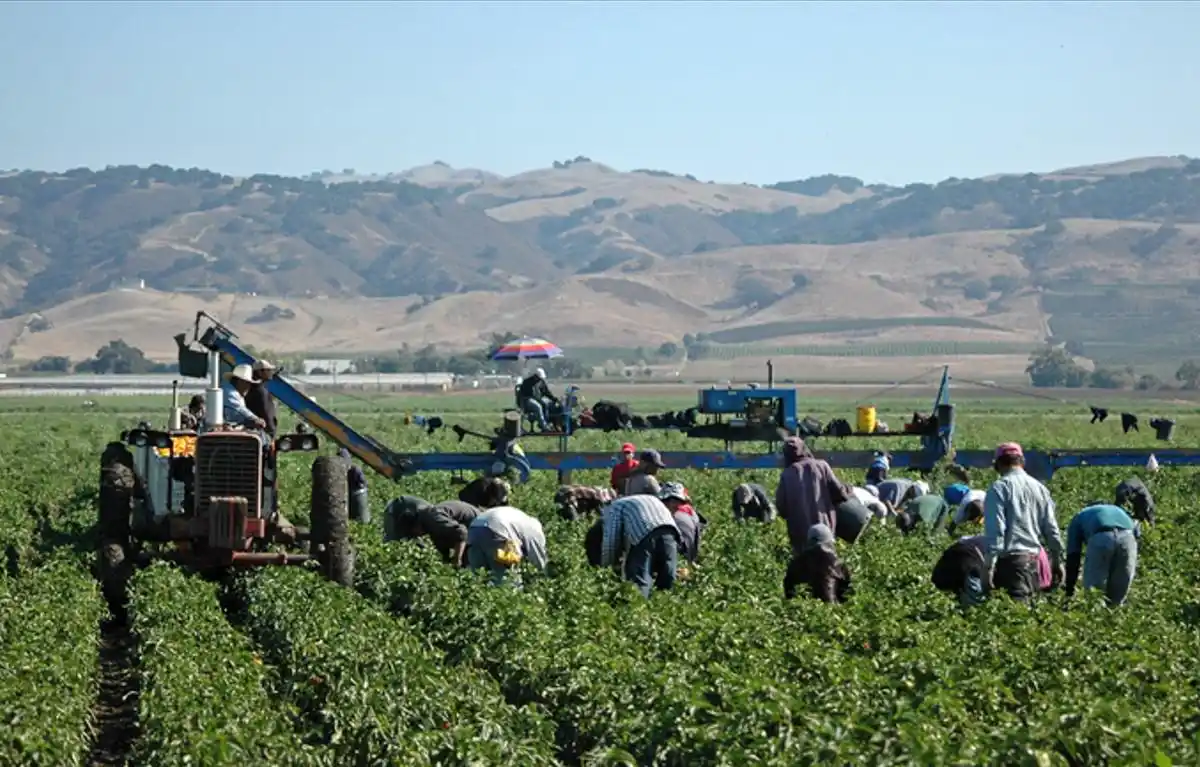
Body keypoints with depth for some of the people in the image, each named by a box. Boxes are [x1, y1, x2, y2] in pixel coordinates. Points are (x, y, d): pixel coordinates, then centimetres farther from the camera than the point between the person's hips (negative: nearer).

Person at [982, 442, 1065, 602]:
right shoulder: (1040, 488, 13)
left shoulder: (999, 488, -5)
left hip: (1011, 559, -6)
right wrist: (1057, 561, 23)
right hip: (1035, 558, 6)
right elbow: (1051, 528, 15)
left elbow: (995, 529, -13)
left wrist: (989, 565, -13)